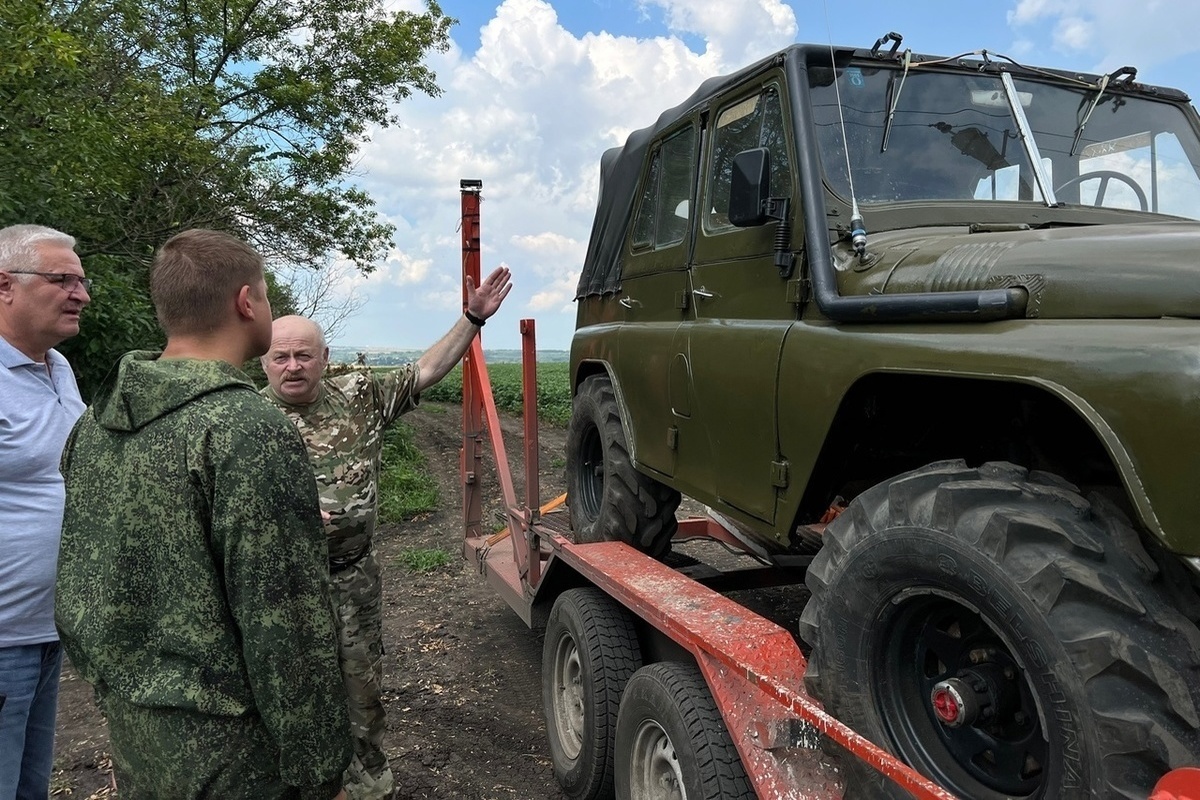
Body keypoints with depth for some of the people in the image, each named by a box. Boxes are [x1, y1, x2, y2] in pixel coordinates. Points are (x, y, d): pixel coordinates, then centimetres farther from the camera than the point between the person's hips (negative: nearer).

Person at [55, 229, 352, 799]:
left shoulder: (93, 424, 1)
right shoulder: (251, 431, -24)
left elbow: (76, 589, 11)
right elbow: (286, 628, -24)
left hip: (129, 736, 8)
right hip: (228, 751, -7)